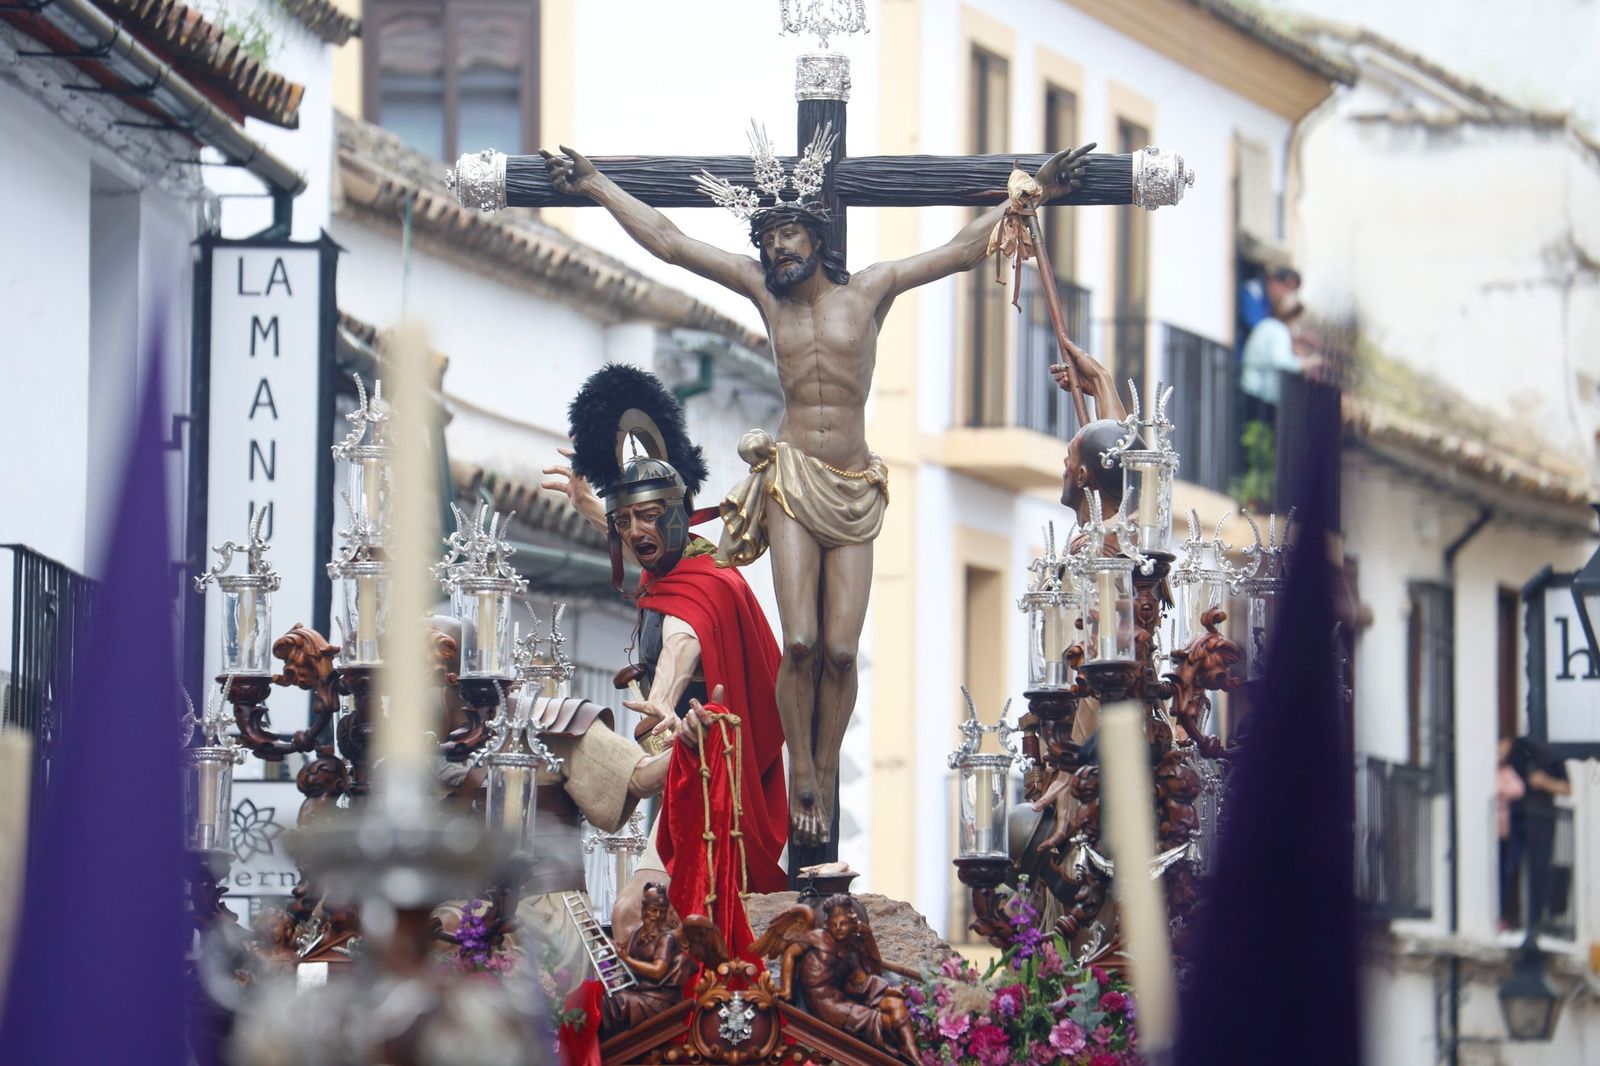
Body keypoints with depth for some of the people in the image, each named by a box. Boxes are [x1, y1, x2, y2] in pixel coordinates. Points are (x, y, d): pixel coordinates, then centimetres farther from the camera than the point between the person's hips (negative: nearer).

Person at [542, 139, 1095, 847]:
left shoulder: (869, 290, 8)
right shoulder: (765, 291, 9)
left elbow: (965, 250, 9)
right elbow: (669, 243, 13)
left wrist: (1035, 192, 5)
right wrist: (594, 186, 14)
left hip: (855, 491, 0)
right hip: (793, 482, 0)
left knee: (841, 650, -7)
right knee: (801, 643, -15)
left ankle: (827, 777, 8)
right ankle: (800, 775, -1)